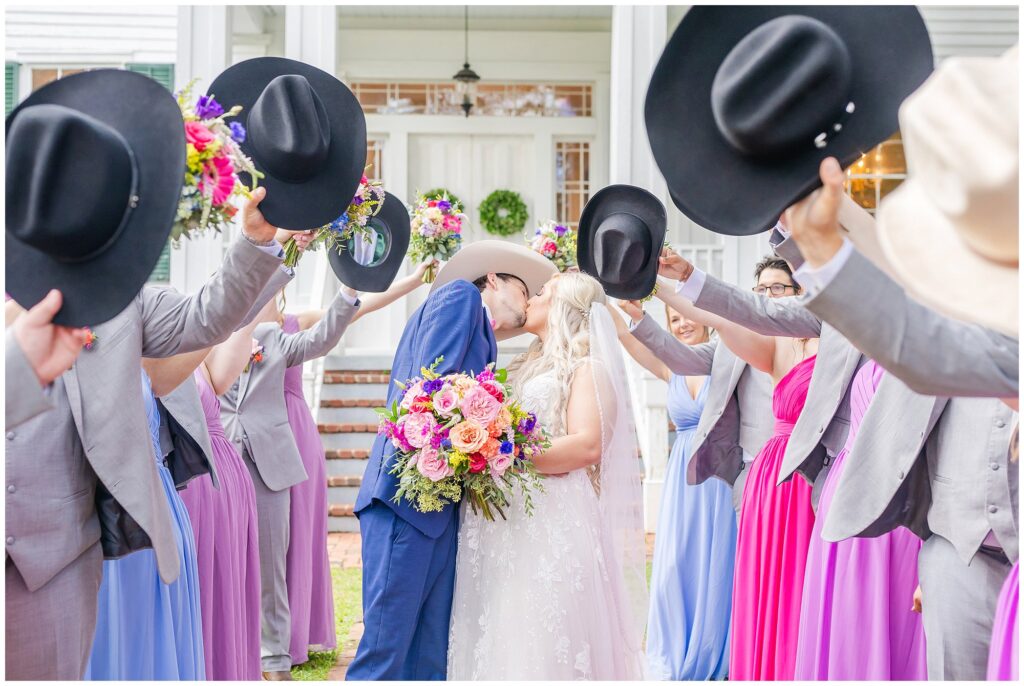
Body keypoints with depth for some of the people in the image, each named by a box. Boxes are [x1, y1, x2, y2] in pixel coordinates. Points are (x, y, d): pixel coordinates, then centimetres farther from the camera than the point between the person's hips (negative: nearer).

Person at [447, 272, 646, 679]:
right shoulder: (530, 366, 24)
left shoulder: (587, 366, 0)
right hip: (503, 524, 7)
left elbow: (587, 445, -14)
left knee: (543, 644, -8)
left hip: (554, 522, -7)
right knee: (500, 642, 5)